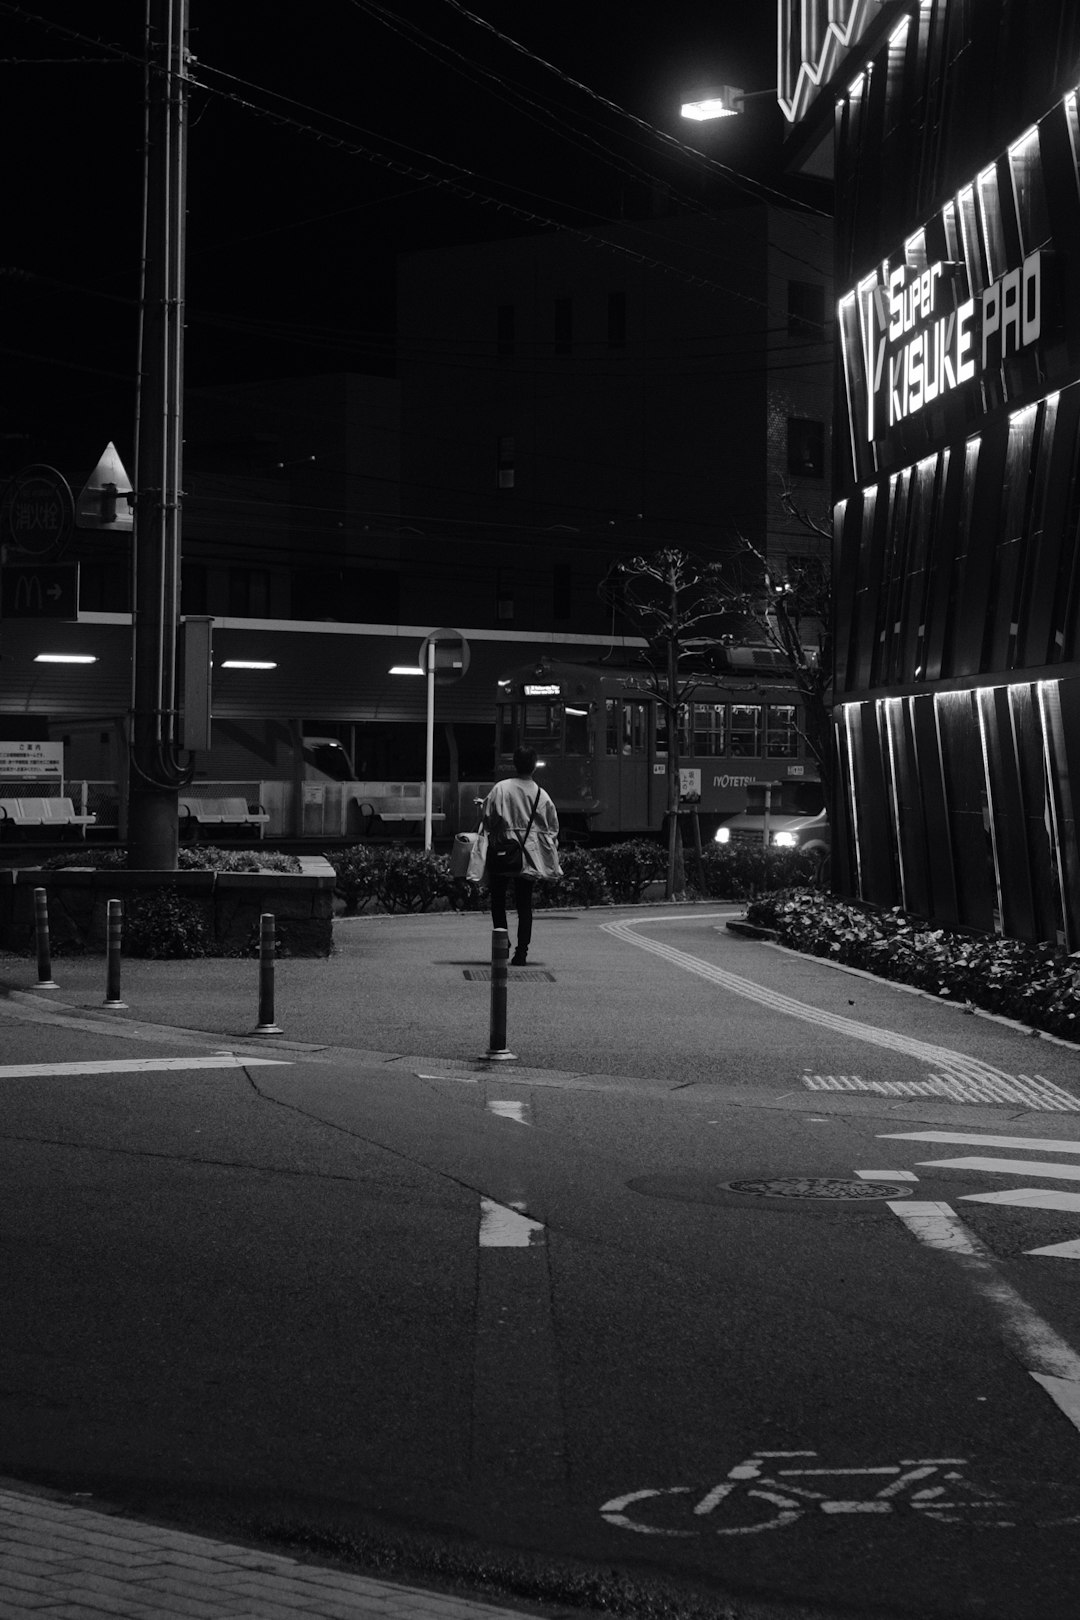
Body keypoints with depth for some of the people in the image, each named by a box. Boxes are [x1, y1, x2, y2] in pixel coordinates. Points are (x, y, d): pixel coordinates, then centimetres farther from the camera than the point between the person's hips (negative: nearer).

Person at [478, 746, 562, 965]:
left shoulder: (500, 789, -9)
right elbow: (552, 829, 4)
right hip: (530, 855, 2)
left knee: (498, 900, 12)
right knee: (524, 904, 7)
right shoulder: (541, 795, -2)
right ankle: (521, 951, 1)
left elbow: (487, 820, -5)